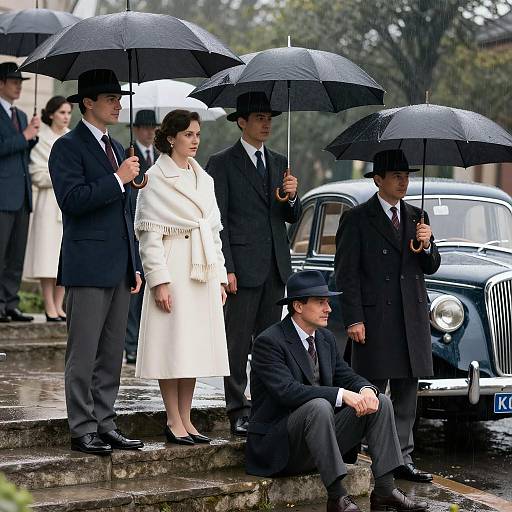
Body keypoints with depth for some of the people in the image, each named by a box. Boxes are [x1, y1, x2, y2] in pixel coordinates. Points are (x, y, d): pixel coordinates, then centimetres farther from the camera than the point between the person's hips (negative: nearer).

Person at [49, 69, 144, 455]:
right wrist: (118, 179, -16)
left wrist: (135, 265, 18)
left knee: (112, 353, 10)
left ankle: (105, 425, 16)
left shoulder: (116, 148, 19)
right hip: (88, 267, -8)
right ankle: (83, 430, 1)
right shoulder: (69, 147, -6)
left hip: (119, 268, 8)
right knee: (84, 354, -3)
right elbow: (72, 199, -20)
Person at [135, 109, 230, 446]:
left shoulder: (204, 179, 16)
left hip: (204, 270, 7)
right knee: (172, 345, -5)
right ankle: (174, 422, 2)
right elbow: (149, 234, -9)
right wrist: (159, 280, -16)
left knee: (195, 344, 7)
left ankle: (186, 420, 14)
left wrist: (221, 276, 14)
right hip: (173, 268, -7)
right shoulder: (156, 179, -5)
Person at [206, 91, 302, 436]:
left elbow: (292, 217, 14)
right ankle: (238, 411, 1)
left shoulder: (279, 163, 16)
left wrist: (291, 197, -9)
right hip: (242, 267, -6)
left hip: (275, 266, 6)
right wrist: (226, 268, -13)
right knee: (238, 341, -3)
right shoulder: (222, 164, -2)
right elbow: (218, 222, -7)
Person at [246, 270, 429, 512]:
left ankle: (384, 491, -11)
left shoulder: (325, 338, 11)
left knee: (380, 402, -4)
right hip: (278, 445, -8)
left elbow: (347, 376, 9)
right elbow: (287, 391, -27)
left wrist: (366, 390, -17)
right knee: (319, 406, -36)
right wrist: (341, 395, -33)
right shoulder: (269, 342, -15)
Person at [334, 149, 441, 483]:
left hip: (413, 316, 5)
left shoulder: (416, 217, 14)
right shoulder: (357, 219, -2)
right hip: (374, 318, -5)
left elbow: (430, 267, 13)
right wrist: (353, 319, -13)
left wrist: (426, 245, -9)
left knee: (407, 391, 7)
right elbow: (346, 273, -5)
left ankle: (402, 459, 14)